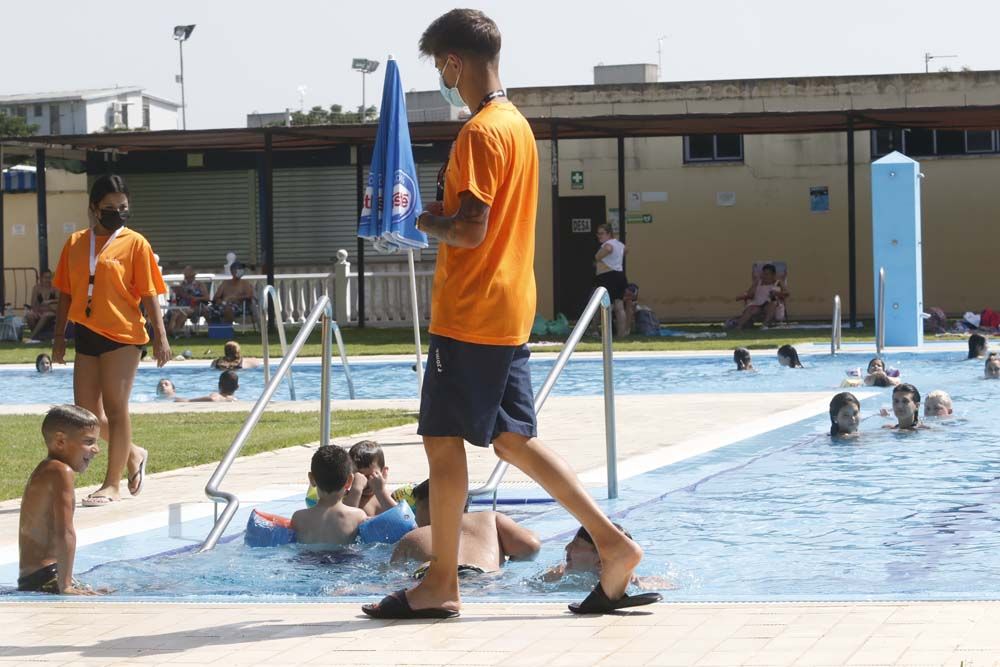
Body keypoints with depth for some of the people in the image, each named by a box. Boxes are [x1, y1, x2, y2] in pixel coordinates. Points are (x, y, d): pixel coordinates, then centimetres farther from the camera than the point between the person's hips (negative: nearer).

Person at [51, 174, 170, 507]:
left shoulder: (134, 243, -2)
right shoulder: (75, 243, 10)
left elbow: (149, 294, -4)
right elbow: (66, 293, 14)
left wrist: (160, 336, -9)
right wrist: (59, 336, 12)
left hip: (122, 335, -5)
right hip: (87, 335, 5)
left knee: (115, 408, -3)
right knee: (86, 411, 7)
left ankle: (112, 484, 4)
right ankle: (133, 454, 30)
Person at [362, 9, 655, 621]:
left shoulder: (479, 133, -15)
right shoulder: (518, 124, 15)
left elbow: (470, 230, -22)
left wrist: (427, 221, -5)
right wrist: (441, 217, 13)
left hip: (469, 316, -9)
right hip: (511, 312, 9)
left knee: (443, 440, -1)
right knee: (513, 438, 12)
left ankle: (441, 586, 5)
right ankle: (612, 543, 5)